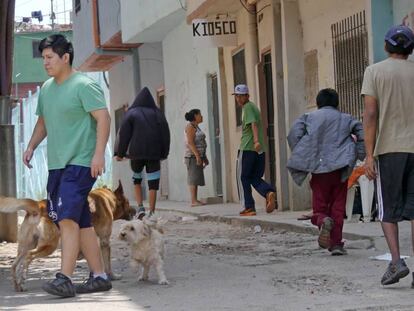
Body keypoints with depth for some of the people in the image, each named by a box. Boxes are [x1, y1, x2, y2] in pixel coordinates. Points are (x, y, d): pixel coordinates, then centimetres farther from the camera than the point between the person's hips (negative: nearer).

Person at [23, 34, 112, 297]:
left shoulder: (83, 85, -8)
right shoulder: (46, 88, 16)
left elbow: (103, 118, -14)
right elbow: (43, 121, 27)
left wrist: (99, 153, -22)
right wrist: (31, 147, 12)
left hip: (81, 163, -8)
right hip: (57, 165, 8)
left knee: (68, 218, -19)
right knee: (81, 222, 10)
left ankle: (65, 279, -23)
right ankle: (99, 276, 16)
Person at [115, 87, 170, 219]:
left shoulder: (131, 113, 2)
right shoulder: (158, 113, 8)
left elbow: (124, 134, -2)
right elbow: (165, 135, 8)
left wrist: (120, 153, 1)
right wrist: (164, 153, 12)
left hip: (137, 153, -1)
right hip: (154, 153, 1)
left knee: (137, 179, 18)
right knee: (153, 183, 2)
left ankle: (140, 207, 4)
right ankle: (152, 212, -3)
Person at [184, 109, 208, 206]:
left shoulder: (196, 127, 20)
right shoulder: (190, 126, -9)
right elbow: (190, 142, -18)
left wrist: (204, 157, 19)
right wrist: (197, 155, -23)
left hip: (198, 156, 10)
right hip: (193, 155, -10)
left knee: (196, 179, 7)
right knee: (193, 178, -11)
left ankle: (195, 200, 6)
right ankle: (193, 201, -14)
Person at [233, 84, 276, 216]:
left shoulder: (248, 107, -7)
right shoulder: (253, 107, 21)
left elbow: (254, 124, -23)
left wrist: (256, 140, -36)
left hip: (247, 149, -9)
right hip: (259, 150, 9)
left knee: (243, 178, 2)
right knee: (255, 178, 10)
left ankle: (248, 208, 2)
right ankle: (269, 192, -18)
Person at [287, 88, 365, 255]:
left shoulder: (308, 117, 11)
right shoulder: (345, 119, 14)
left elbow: (294, 134, -4)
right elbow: (363, 134, 1)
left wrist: (299, 157, 3)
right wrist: (359, 156, 8)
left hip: (318, 169, 0)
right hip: (340, 167, 0)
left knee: (320, 208, 7)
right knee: (338, 207, 8)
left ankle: (323, 221, -26)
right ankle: (336, 243, 2)